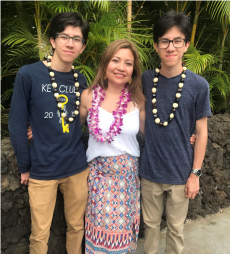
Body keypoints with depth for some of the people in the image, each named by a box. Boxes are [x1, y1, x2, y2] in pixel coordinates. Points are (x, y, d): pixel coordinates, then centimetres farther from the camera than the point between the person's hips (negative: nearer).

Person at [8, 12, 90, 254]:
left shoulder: (81, 80, 3)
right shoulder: (28, 74, -9)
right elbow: (17, 124, -6)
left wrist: (88, 158, 7)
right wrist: (25, 167, -4)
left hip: (78, 169, 4)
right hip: (42, 171, -3)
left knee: (76, 227, 18)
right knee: (40, 234, 13)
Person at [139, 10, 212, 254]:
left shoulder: (198, 85, -11)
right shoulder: (146, 79, -4)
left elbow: (201, 132, -5)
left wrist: (195, 174, -4)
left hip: (180, 174, -1)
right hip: (149, 171, 2)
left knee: (176, 228, 17)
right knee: (150, 224, 20)